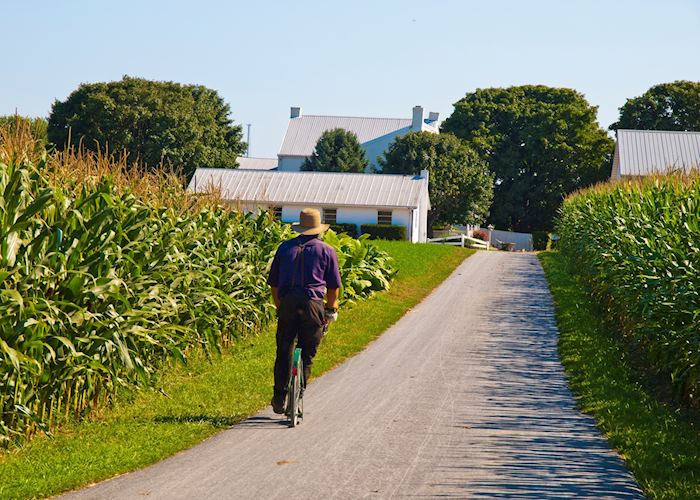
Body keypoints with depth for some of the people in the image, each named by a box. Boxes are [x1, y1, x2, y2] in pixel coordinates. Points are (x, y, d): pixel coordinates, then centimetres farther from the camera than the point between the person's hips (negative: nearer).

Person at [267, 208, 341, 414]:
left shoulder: (285, 247, 14)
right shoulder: (326, 251, 8)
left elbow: (273, 283, 16)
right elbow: (333, 286, 8)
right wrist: (331, 309, 21)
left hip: (287, 302, 2)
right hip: (313, 304, -2)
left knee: (283, 352, 12)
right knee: (307, 354, 9)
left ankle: (279, 397, 10)